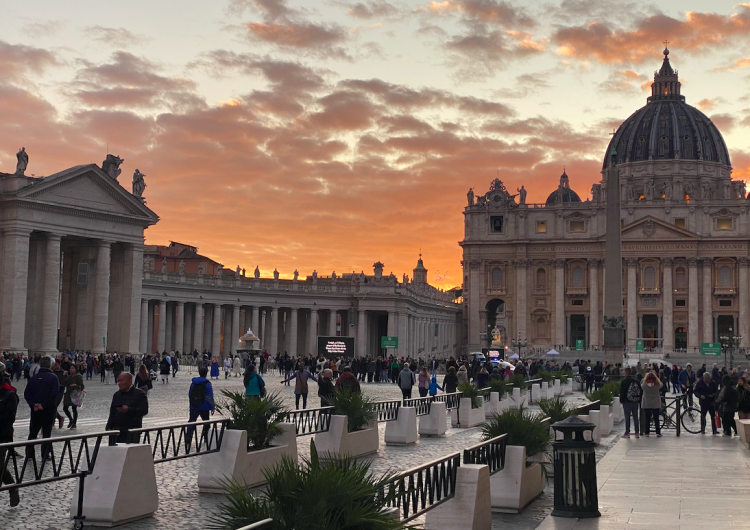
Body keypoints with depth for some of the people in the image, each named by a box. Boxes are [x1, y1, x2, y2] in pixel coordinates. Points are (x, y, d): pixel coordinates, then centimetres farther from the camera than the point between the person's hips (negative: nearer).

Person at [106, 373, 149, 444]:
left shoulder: (139, 394, -1)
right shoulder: (116, 395, 18)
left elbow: (144, 410, -12)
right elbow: (112, 413, 19)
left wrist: (129, 409, -22)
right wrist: (109, 427, 8)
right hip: (118, 430, 5)